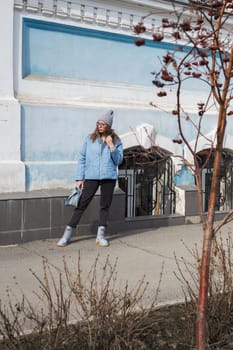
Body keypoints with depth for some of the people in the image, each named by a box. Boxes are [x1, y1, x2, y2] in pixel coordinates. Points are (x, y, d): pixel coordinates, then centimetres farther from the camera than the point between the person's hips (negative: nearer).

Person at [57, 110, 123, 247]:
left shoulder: (116, 141, 4)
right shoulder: (90, 139, 4)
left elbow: (119, 160, 1)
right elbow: (82, 158, 5)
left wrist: (112, 146, -11)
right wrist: (79, 178, 1)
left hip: (109, 177, 1)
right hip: (91, 177, -1)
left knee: (105, 205, 7)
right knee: (82, 204, -1)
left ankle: (101, 235, 18)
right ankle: (68, 233, 6)